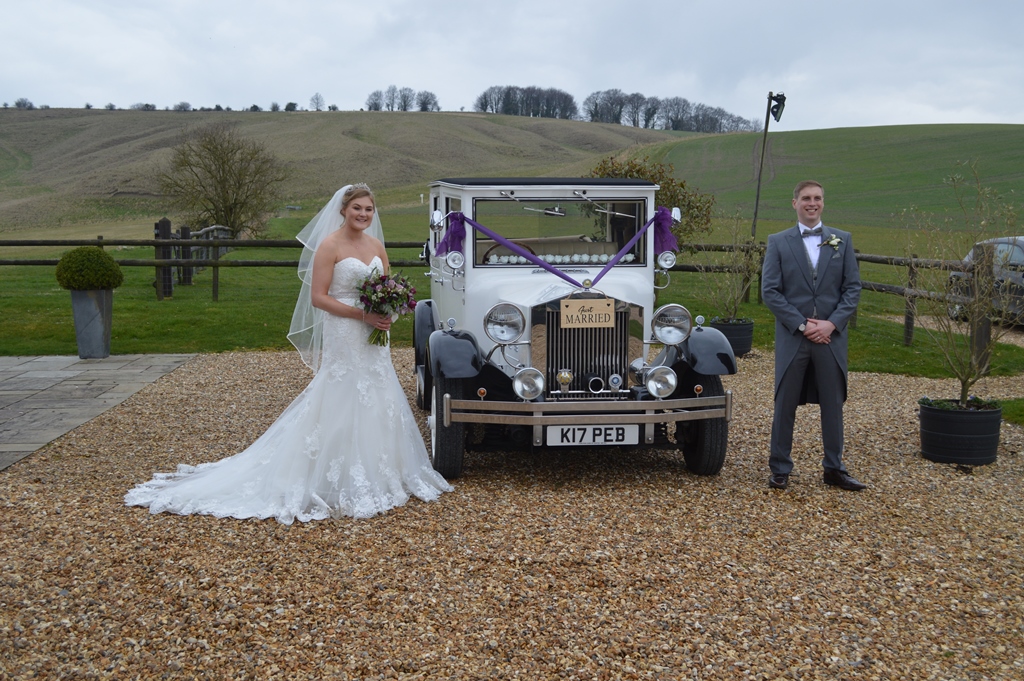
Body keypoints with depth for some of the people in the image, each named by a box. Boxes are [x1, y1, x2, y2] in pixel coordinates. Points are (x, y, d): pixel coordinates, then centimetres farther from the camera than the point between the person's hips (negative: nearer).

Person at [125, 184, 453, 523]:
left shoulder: (377, 245, 10)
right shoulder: (330, 245, -9)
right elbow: (318, 297, -13)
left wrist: (388, 314, -6)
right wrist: (362, 314, -19)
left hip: (374, 341, 7)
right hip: (343, 339, -7)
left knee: (375, 404, 10)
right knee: (340, 407, -4)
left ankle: (377, 477, 21)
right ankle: (340, 485, 3)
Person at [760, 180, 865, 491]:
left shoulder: (842, 240, 7)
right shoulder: (778, 242, 1)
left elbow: (852, 288, 3)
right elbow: (770, 291, -4)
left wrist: (832, 323, -10)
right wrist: (802, 324, -13)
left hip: (831, 337, 2)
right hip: (792, 337, -2)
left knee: (833, 404, 9)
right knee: (785, 404, 5)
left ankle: (834, 469, 20)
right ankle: (780, 469, 16)